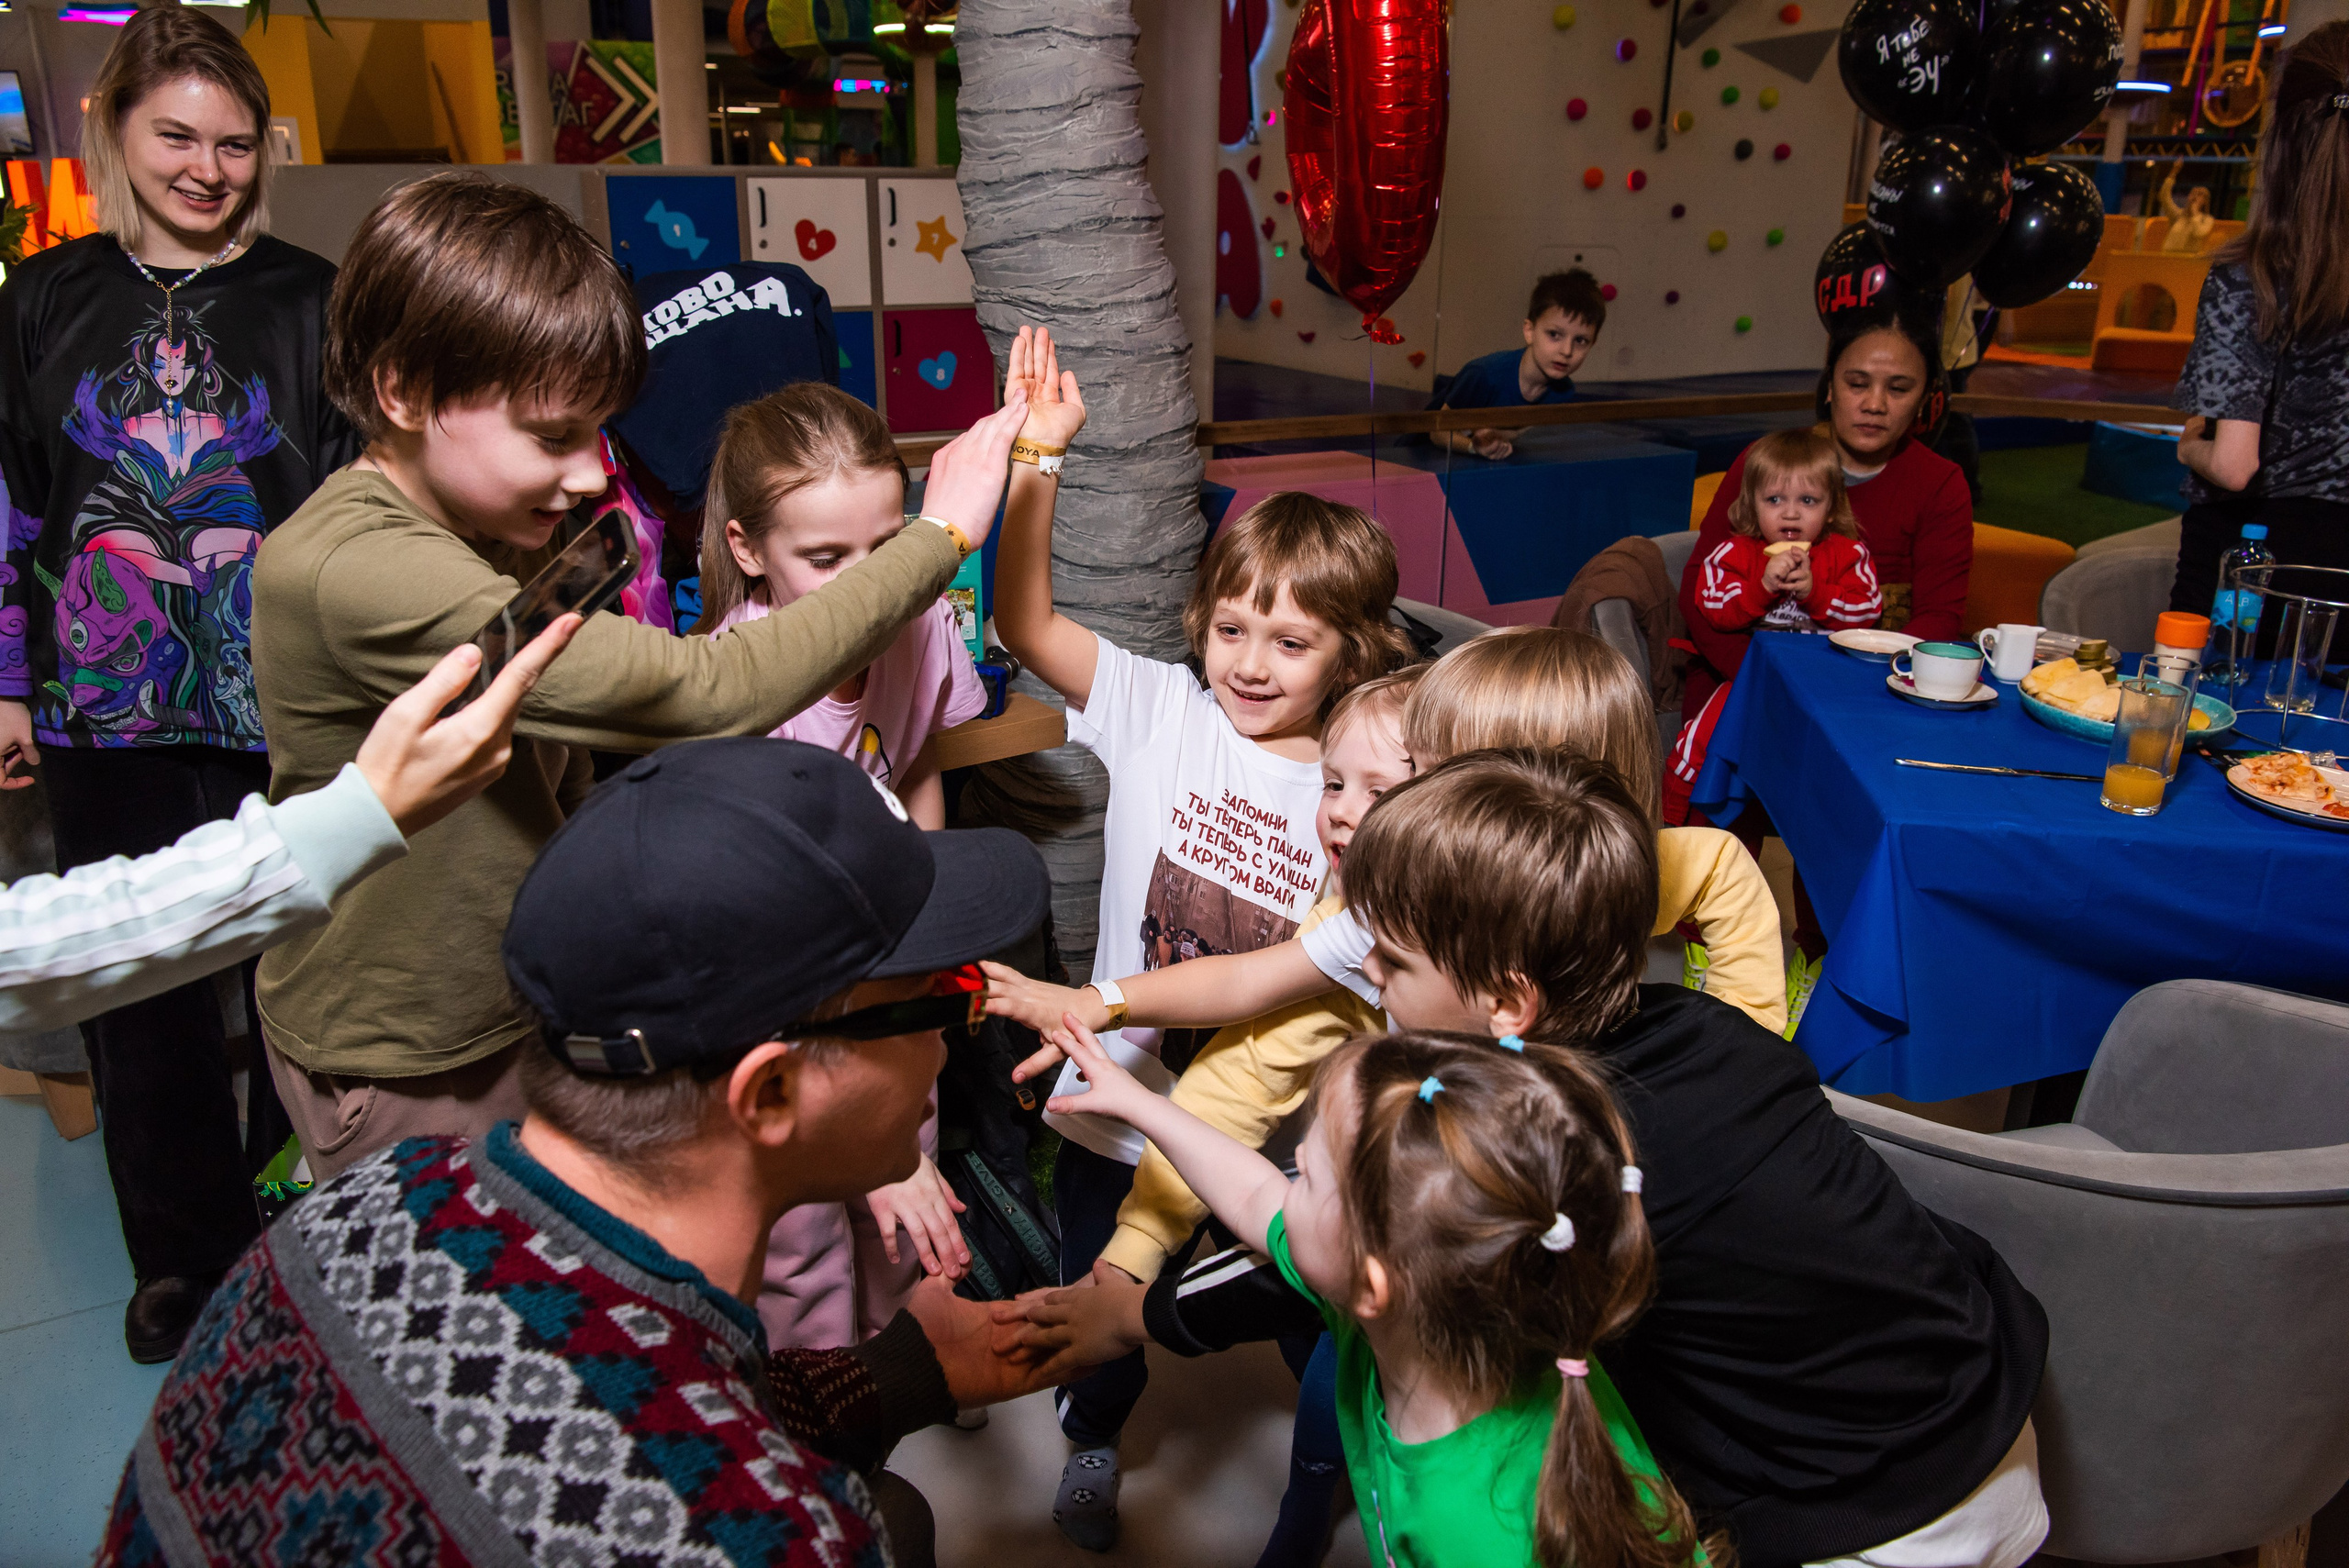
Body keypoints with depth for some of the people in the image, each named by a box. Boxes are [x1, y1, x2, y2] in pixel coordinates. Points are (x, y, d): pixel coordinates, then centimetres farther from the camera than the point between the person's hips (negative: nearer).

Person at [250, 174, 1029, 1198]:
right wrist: (942, 534, -28)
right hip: (401, 1077, -7)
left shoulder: (490, 531, -1)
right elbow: (707, 693, -37)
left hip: (524, 1009, 8)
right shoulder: (355, 574, -32)